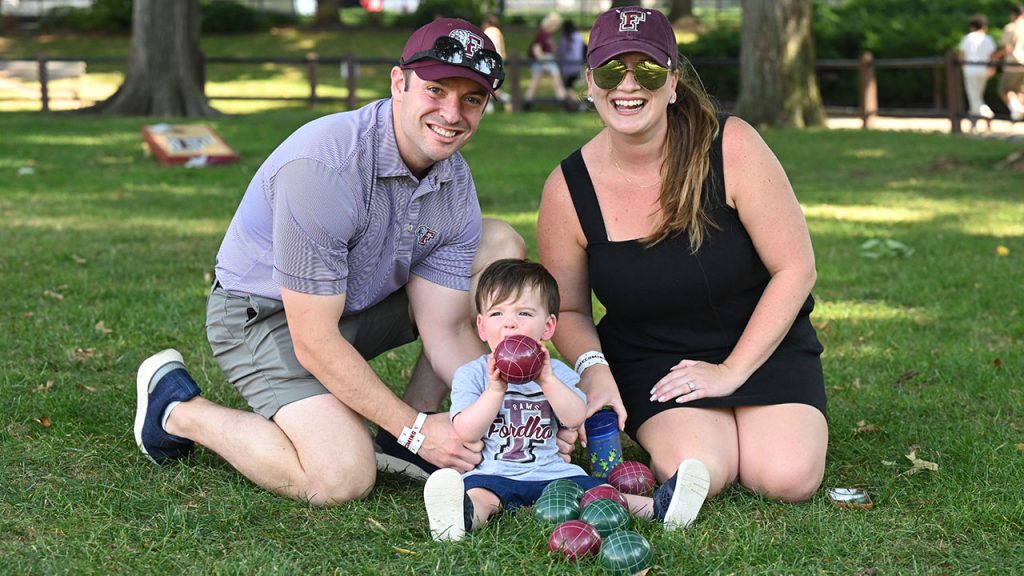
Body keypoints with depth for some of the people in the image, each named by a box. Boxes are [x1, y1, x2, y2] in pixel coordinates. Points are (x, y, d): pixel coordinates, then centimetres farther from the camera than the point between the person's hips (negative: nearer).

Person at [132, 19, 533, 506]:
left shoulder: (456, 182, -9)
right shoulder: (322, 165, -32)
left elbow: (446, 330, -8)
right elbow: (313, 343, -29)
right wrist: (416, 430, -26)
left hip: (364, 302, 8)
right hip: (266, 316, -8)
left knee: (501, 246, -2)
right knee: (342, 479, -27)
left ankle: (399, 439, -1)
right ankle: (179, 408, -1)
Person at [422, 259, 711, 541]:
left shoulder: (555, 371, 13)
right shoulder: (472, 374, 5)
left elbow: (575, 419, -4)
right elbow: (467, 433, -8)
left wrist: (547, 381, -17)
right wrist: (496, 390, -18)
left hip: (552, 472, 4)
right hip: (491, 473, -4)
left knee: (596, 490, -19)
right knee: (478, 493, -35)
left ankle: (655, 507, -34)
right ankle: (467, 514, -66)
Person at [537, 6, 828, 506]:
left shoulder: (731, 146, -17)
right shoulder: (568, 189, -11)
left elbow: (795, 268, -12)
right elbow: (568, 309, 3)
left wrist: (730, 372, -15)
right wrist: (593, 368, -19)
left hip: (763, 344, 0)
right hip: (651, 358, 0)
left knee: (787, 478, -23)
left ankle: (746, 422, 11)